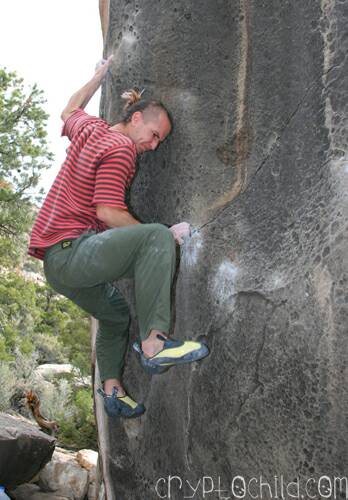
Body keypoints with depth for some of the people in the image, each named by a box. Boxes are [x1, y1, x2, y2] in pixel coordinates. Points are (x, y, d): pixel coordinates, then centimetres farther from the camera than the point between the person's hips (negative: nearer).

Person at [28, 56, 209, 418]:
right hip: (69, 250, -10)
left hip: (56, 263, 10)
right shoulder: (120, 149, -11)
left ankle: (112, 391, 28)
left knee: (115, 313, 27)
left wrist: (100, 74, 48)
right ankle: (154, 343, -33)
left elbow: (70, 111, 40)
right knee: (158, 239, -27)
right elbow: (108, 212, -20)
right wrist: (163, 237, -14)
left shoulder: (89, 128, 15)